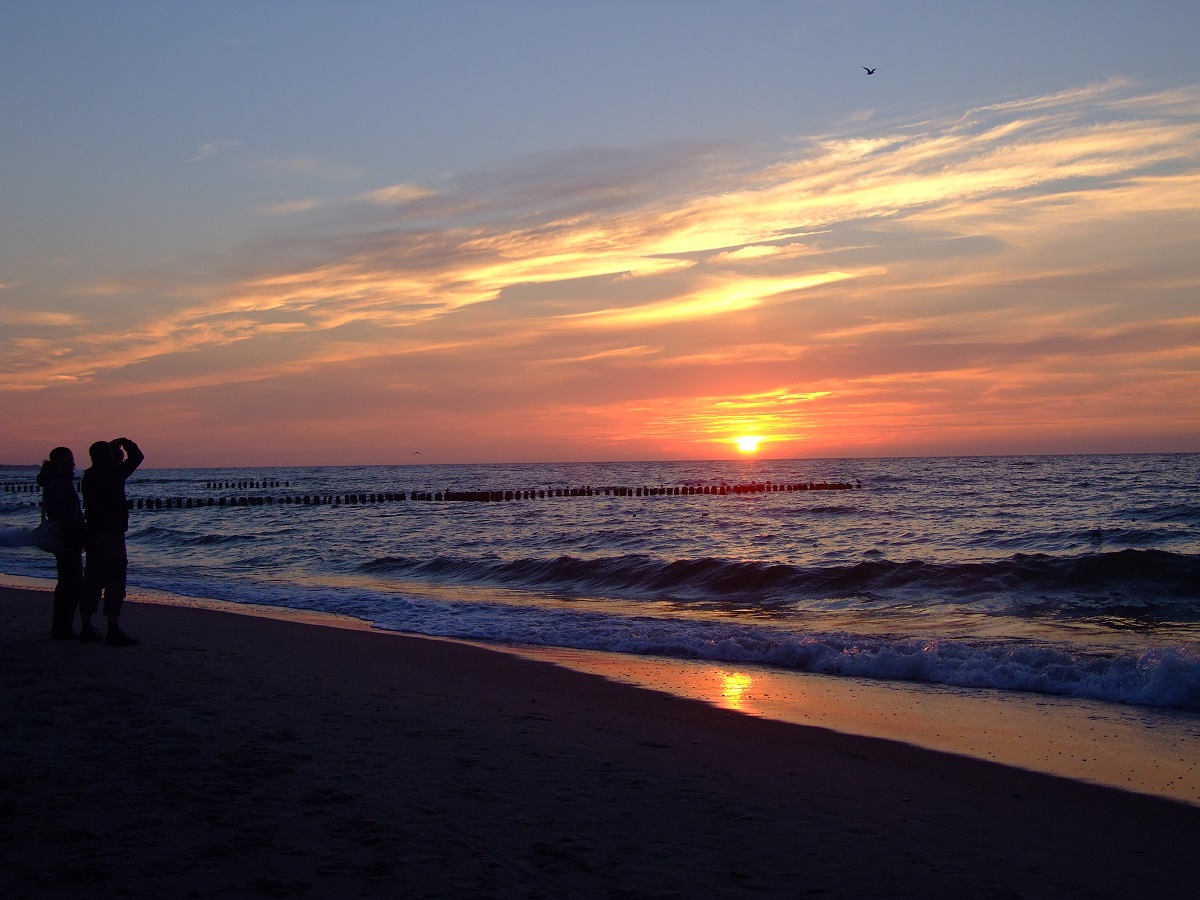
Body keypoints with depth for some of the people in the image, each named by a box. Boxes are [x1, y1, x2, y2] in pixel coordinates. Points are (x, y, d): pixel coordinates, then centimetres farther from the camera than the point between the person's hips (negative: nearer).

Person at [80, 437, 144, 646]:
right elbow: (137, 457, -7)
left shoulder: (89, 477, 10)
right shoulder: (113, 475, -13)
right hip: (111, 534, -8)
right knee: (115, 582, -6)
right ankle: (114, 632, -8)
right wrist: (126, 442, 9)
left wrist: (116, 455, 24)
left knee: (92, 581, 13)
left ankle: (86, 628, 17)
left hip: (93, 533, 9)